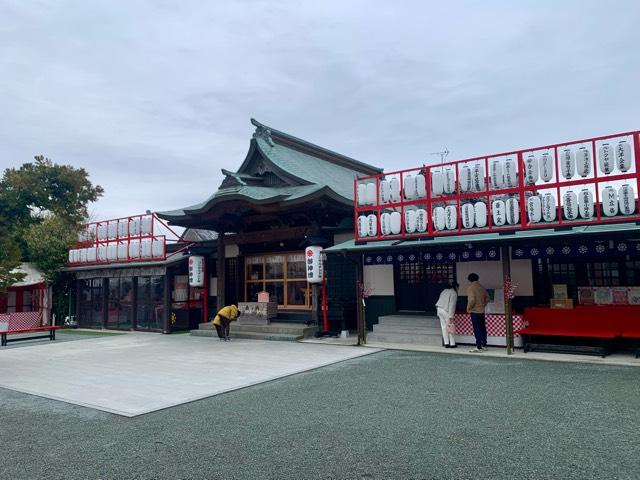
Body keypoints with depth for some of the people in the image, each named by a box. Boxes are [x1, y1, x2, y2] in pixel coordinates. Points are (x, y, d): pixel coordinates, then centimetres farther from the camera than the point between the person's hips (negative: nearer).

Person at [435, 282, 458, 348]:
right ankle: (452, 344, 4)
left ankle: (446, 343, 9)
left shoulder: (445, 290, 19)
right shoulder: (454, 293, -4)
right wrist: (451, 315, -15)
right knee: (450, 327, 1)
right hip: (445, 311, -7)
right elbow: (452, 305, -12)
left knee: (444, 326, 9)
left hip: (439, 309, 7)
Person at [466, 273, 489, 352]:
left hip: (474, 311, -7)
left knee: (477, 329, -5)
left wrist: (468, 308, -9)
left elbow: (472, 300, -23)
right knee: (482, 328, 13)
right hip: (482, 311, 7)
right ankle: (484, 345, 21)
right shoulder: (481, 287, 10)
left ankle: (478, 347, -4)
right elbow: (487, 299, 14)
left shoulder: (471, 287, -13)